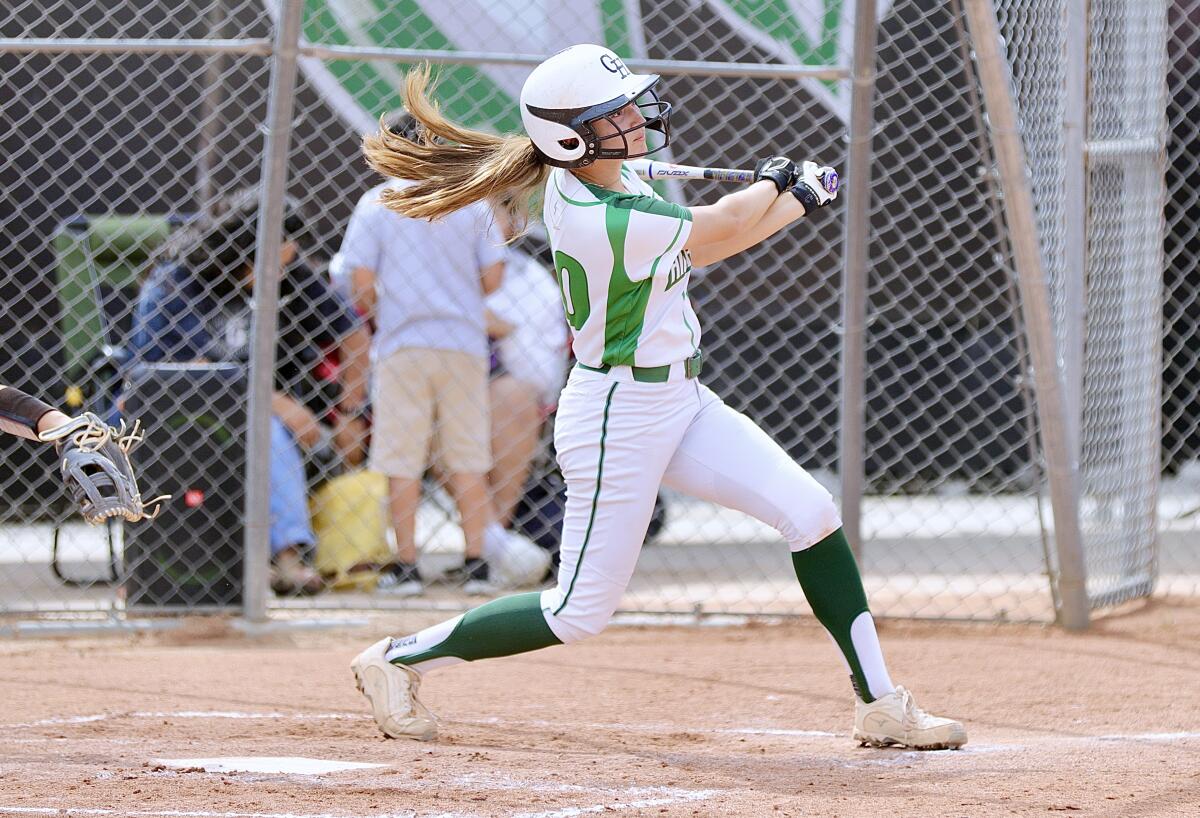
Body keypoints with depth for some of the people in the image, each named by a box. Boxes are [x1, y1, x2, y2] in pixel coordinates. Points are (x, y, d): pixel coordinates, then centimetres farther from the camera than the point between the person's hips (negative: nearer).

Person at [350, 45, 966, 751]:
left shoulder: (590, 178, 0)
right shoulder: (601, 224, -28)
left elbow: (697, 247, 11)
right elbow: (718, 229, -10)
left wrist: (797, 202, 4)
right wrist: (774, 181, 9)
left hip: (681, 399, 9)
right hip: (620, 416, -9)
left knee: (812, 513, -2)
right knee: (581, 613, 1)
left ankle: (880, 705, 3)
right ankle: (397, 659, 18)